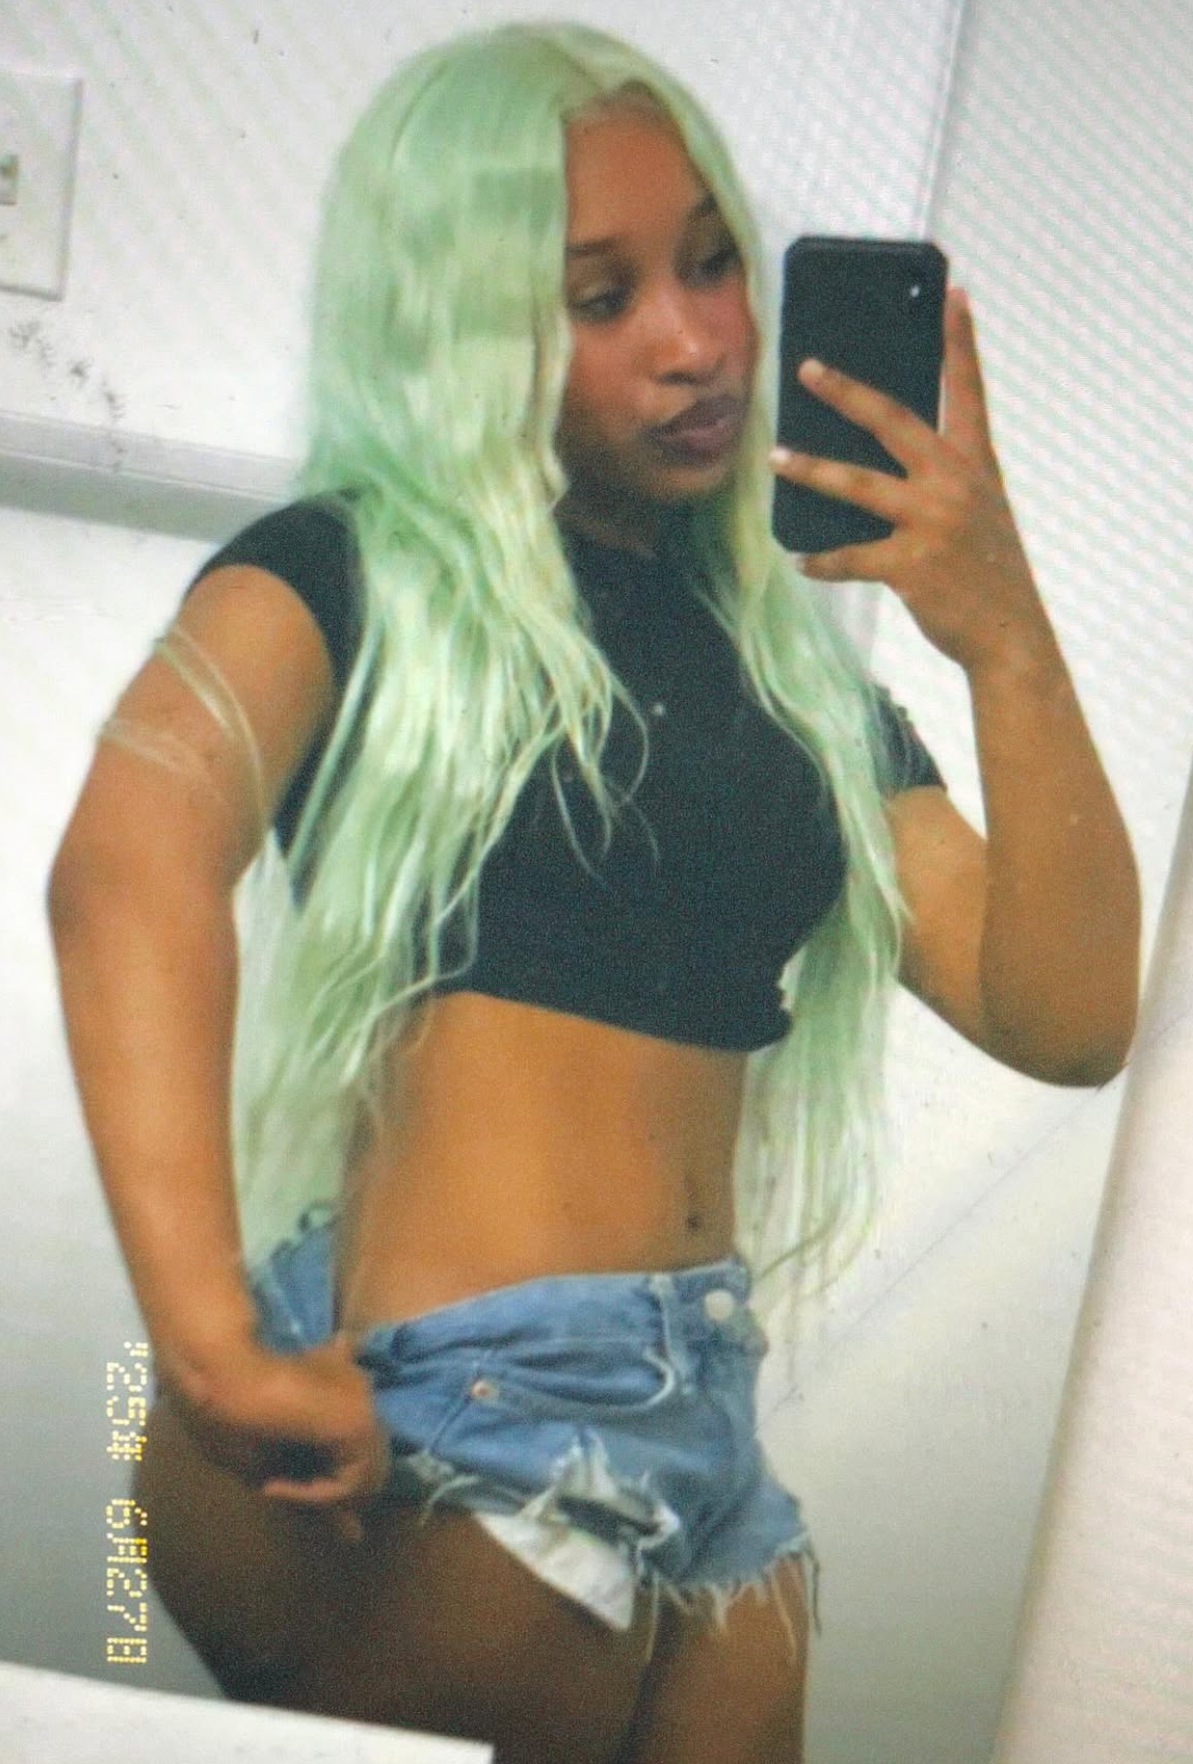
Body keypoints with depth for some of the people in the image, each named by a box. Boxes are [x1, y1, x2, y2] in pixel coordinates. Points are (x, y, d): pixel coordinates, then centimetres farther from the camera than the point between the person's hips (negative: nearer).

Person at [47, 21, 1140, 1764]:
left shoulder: (795, 664, 13)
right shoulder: (363, 570, -3)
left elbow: (1068, 1019, 5)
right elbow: (131, 858, -23)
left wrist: (1004, 640, -7)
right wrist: (212, 1350, -33)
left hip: (703, 1430, 6)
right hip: (431, 1425, -6)